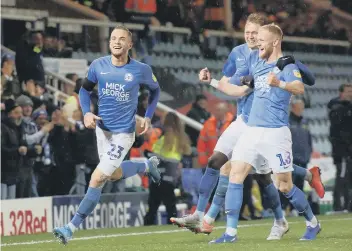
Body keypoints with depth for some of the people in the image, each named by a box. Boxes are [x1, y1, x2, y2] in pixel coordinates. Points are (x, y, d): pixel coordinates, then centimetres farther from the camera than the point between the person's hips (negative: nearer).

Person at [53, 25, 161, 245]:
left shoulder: (141, 70, -12)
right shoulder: (98, 66, -6)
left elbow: (155, 89, 8)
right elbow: (85, 89, 9)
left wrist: (148, 117, 1)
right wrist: (87, 113, -8)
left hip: (123, 132, -5)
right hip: (102, 128, 5)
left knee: (97, 179, -11)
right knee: (114, 174, 23)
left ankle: (72, 228, -6)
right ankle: (148, 165, 51)